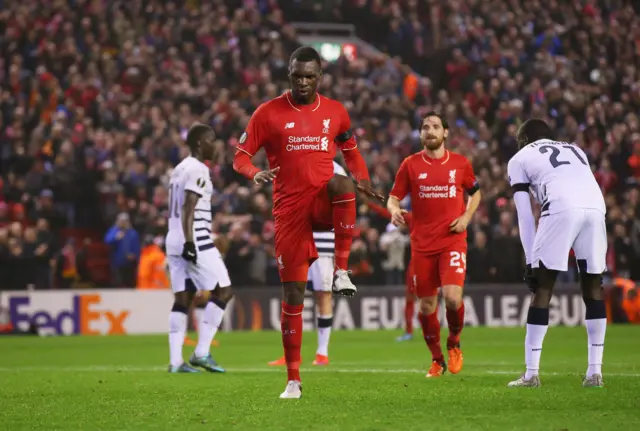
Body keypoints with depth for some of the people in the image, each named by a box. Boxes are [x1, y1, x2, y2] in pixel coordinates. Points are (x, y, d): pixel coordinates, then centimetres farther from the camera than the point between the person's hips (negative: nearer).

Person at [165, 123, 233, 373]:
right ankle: (201, 353, -6)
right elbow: (188, 209, -19)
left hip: (174, 240, 9)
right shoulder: (198, 170, -10)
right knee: (223, 291, -3)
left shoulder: (179, 169, 19)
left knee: (183, 299, 6)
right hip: (195, 241, -9)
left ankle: (175, 361, 0)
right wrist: (189, 243, -23)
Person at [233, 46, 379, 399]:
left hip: (323, 201, 1)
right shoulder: (269, 113, 1)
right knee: (292, 294, -3)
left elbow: (350, 151, 20)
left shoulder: (335, 111, 7)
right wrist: (255, 174, -22)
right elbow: (240, 157, 1)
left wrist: (363, 179, 0)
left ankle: (341, 271, -28)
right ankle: (293, 380, 5)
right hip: (289, 208, -1)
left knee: (342, 184, -37)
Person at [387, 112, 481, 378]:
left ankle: (454, 343, 10)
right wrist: (394, 210, -18)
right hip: (422, 243, 1)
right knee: (426, 304, 4)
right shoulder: (410, 165, 3)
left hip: (453, 240, -1)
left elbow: (475, 193, 19)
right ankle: (437, 359, 22)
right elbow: (393, 197, 5)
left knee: (453, 296, -19)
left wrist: (466, 217, 2)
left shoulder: (461, 164, 4)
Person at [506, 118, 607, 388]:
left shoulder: (521, 159, 24)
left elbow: (526, 216, 16)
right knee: (593, 290, 15)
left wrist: (530, 261, 15)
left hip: (561, 209, -4)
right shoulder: (575, 150, 38)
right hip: (596, 207, 4)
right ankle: (595, 372, 13)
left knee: (542, 289, 5)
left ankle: (531, 374, 4)